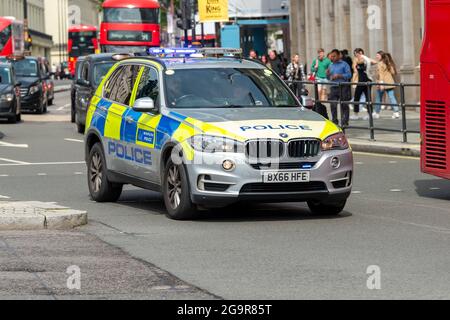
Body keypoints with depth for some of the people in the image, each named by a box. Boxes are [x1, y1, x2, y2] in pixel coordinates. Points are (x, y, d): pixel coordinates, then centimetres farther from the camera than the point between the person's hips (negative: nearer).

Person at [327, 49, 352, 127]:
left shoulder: (344, 64, 2)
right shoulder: (331, 65, 19)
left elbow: (349, 75, -7)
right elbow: (329, 78, 22)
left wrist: (339, 76, -16)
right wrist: (328, 74, 0)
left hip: (343, 87, -5)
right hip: (333, 87, 5)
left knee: (344, 105, -2)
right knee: (333, 105, 1)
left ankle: (344, 122, 1)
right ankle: (334, 121, 11)